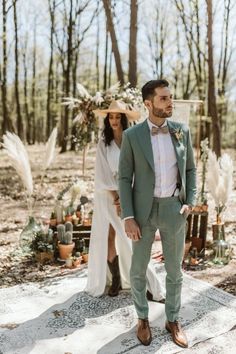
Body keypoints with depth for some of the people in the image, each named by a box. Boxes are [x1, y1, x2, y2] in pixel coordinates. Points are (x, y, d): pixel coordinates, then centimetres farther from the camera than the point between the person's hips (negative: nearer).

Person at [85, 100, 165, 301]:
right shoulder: (103, 143, 0)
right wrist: (115, 198, -13)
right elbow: (103, 174, -5)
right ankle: (115, 279, 15)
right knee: (108, 238, 0)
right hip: (107, 195, 1)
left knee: (130, 238, -3)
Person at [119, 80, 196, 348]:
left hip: (173, 210, 2)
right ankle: (142, 318, 34)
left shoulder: (181, 131, 1)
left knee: (174, 269, 11)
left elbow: (190, 169, 10)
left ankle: (172, 319, 33)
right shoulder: (132, 136, -7)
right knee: (138, 269, 9)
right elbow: (124, 178, -5)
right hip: (143, 210, -2)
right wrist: (128, 218, -12)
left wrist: (190, 203, -3)